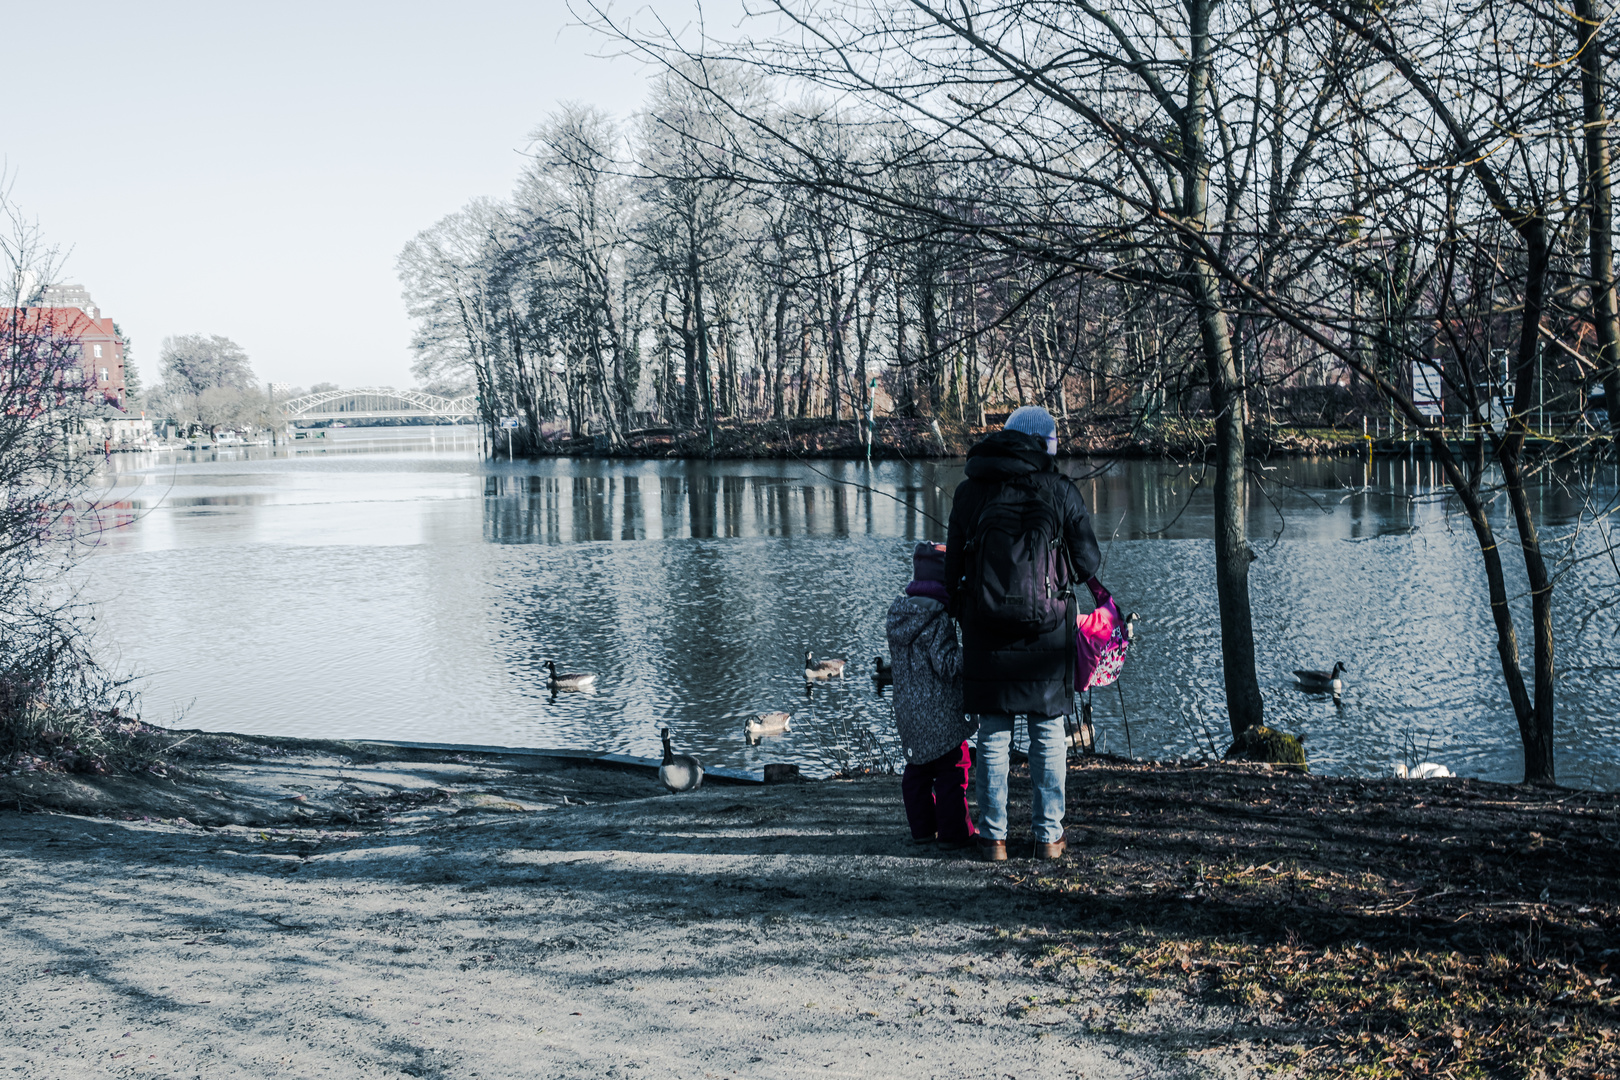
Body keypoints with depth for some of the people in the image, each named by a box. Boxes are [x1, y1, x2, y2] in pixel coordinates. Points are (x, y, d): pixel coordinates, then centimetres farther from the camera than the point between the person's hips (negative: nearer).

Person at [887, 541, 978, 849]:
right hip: (940, 711, -8)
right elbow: (947, 664, -18)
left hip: (906, 708, 8)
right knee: (951, 768, 1)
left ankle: (921, 828, 23)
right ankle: (954, 832, 6)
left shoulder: (898, 613, 6)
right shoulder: (937, 618, -18)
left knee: (917, 768, 16)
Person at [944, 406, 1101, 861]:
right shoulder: (1060, 492, -3)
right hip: (1048, 630, -1)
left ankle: (993, 838, 9)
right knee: (1048, 734, 8)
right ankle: (1049, 836, 12)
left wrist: (964, 615, 17)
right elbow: (1088, 562, 1)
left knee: (993, 735, 8)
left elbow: (953, 565, 7)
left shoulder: (969, 491, 4)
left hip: (985, 627, 2)